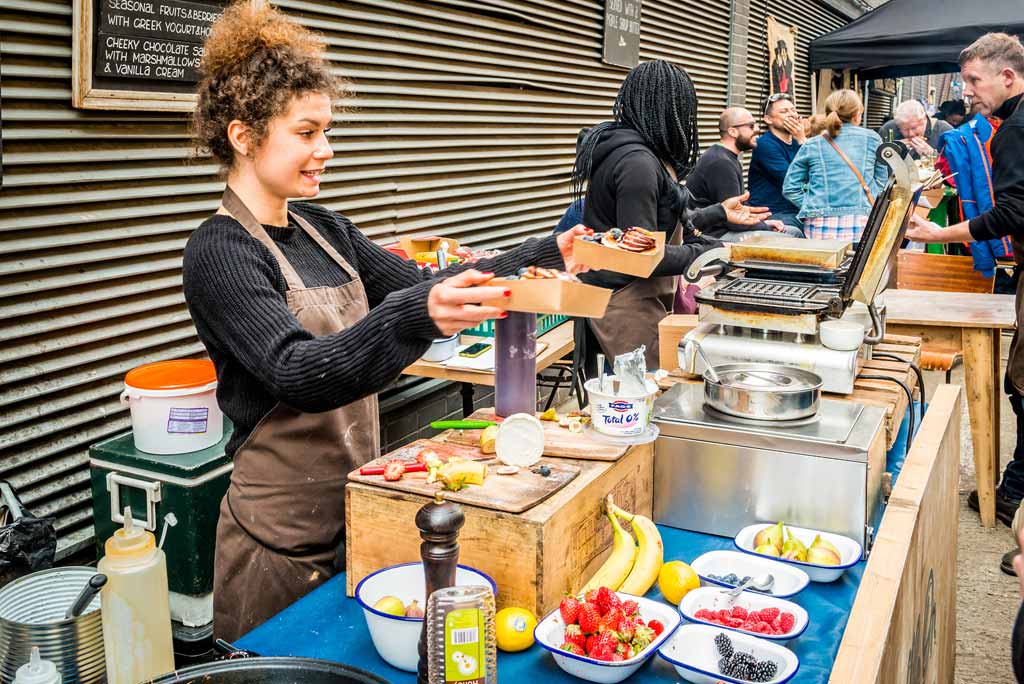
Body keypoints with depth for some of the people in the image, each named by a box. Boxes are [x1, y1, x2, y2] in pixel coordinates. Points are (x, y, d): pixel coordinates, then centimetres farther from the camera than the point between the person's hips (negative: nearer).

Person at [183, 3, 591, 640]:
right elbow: (297, 374, -29)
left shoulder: (323, 229, 6)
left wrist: (543, 255, -2)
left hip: (354, 513, 7)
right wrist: (415, 317, -46)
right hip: (283, 539, -7)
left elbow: (418, 285, 8)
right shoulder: (219, 252, -17)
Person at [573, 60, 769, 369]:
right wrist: (714, 253, -16)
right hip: (627, 304, -10)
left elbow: (665, 223, 21)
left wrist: (720, 212, 25)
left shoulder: (642, 152, 13)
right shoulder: (637, 163, -20)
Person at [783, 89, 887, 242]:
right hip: (861, 225, 0)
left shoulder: (811, 145, 8)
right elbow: (881, 179, 22)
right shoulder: (872, 139, 10)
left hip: (820, 228, 0)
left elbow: (790, 188, 7)